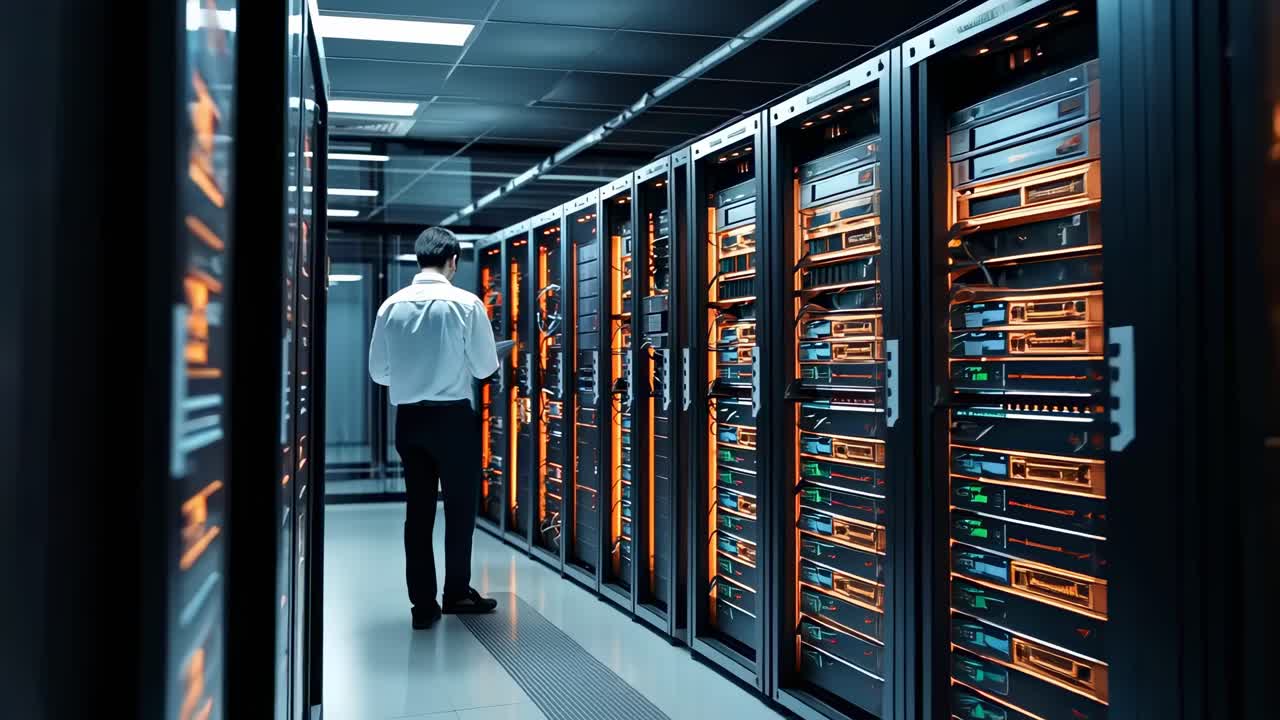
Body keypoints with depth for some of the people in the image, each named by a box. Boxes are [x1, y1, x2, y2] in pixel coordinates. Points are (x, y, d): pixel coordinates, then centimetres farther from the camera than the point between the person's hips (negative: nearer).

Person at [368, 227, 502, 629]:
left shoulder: (391, 305, 0)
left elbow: (378, 372, 5)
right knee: (460, 506, 11)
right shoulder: (466, 303, -9)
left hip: (408, 417, 4)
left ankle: (423, 604, 13)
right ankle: (457, 593, 19)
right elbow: (486, 367, -4)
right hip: (453, 416, -3)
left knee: (418, 509, 10)